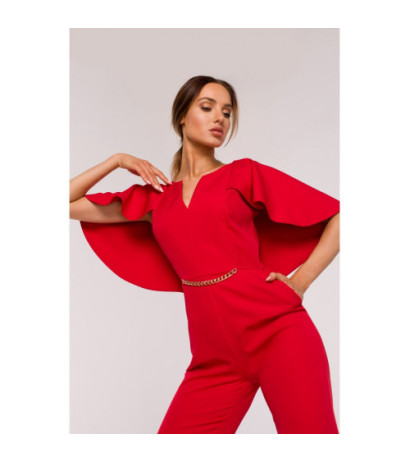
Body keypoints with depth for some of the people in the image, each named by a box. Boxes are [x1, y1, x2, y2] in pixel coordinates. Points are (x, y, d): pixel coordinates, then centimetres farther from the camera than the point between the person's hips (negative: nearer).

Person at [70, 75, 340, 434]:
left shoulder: (245, 174, 8)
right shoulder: (155, 197, 16)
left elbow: (339, 217, 8)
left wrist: (299, 282, 0)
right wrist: (116, 160, 14)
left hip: (277, 328, -2)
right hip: (216, 355, 3)